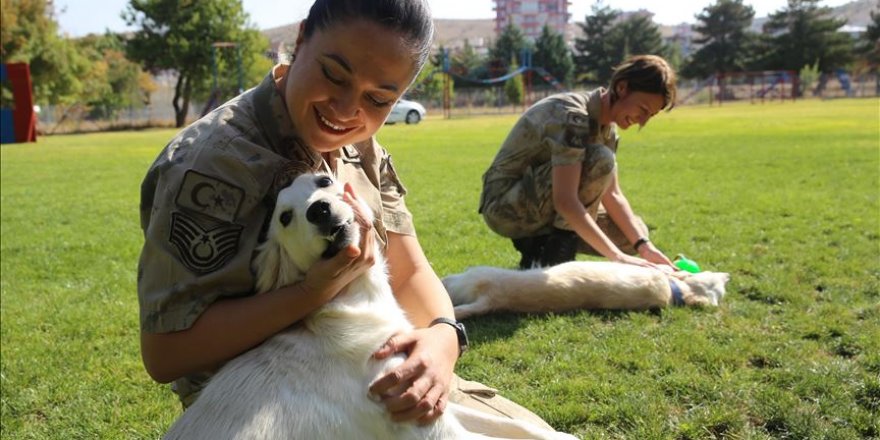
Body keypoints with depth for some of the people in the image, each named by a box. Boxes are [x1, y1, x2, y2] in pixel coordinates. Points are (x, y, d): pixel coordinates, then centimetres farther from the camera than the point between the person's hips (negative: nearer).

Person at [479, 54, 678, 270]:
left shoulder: (607, 126, 4)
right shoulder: (571, 115, -25)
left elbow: (613, 195, 1)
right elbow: (565, 201, -35)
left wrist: (644, 246, -13)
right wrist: (618, 257, -36)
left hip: (535, 209, 9)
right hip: (505, 206, -9)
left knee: (633, 234, 4)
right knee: (600, 160, -27)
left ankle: (538, 246, 7)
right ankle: (555, 257, -18)